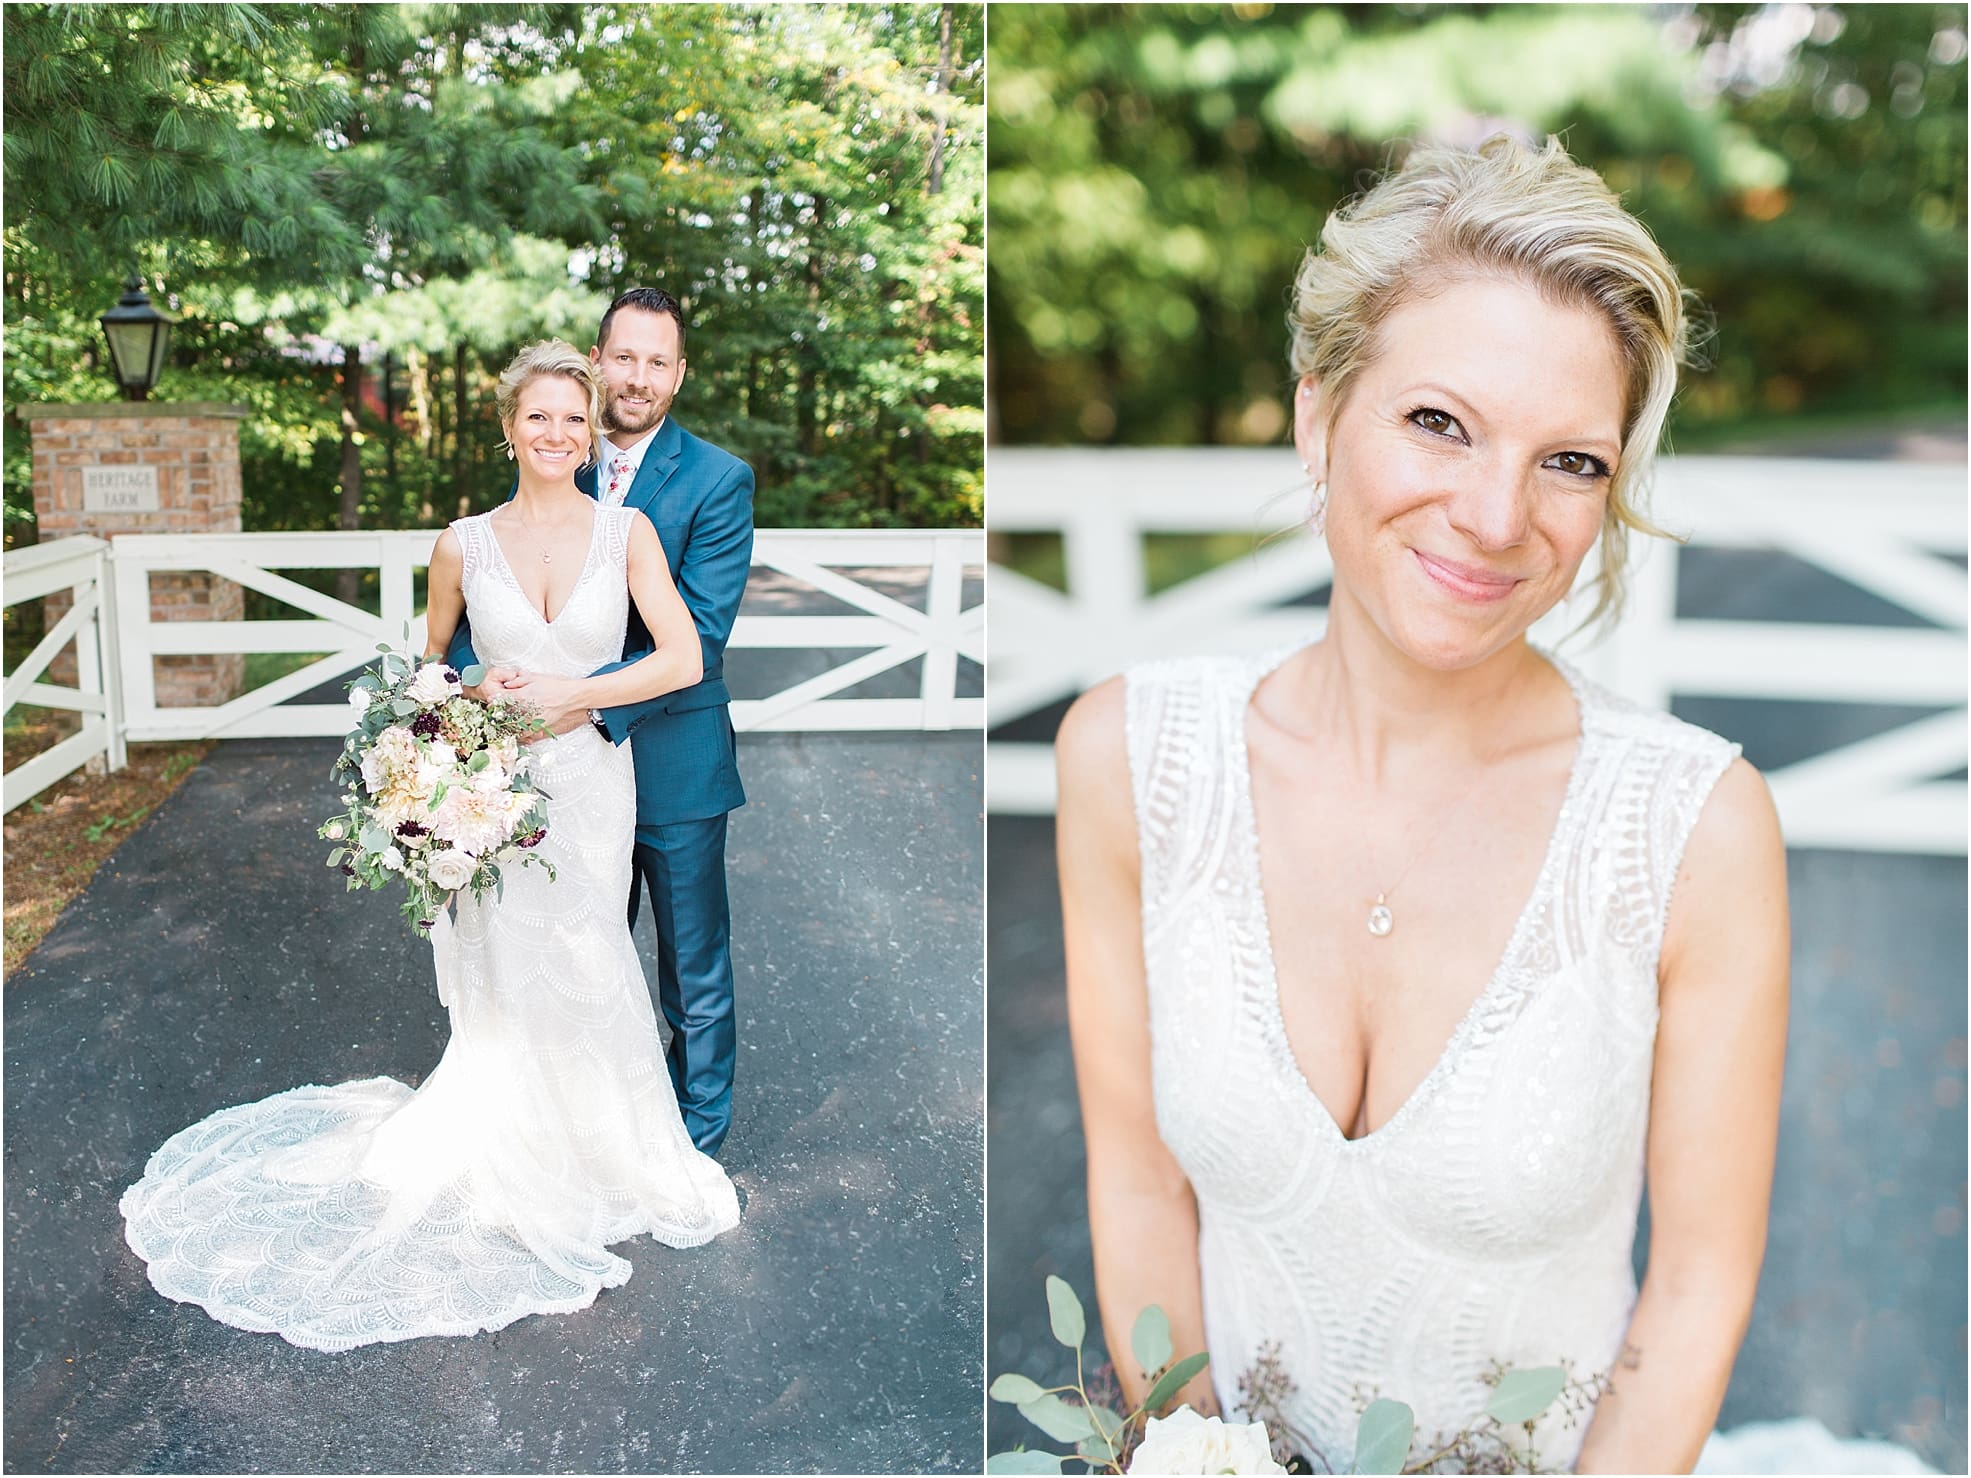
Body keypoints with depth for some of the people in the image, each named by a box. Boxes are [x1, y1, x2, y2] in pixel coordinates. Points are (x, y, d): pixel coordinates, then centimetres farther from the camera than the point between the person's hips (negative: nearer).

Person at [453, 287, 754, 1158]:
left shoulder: (717, 481, -11)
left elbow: (697, 635, -20)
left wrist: (589, 699, -30)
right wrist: (475, 672, -21)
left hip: (672, 760, -4)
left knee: (694, 970, 11)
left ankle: (698, 1135, 32)